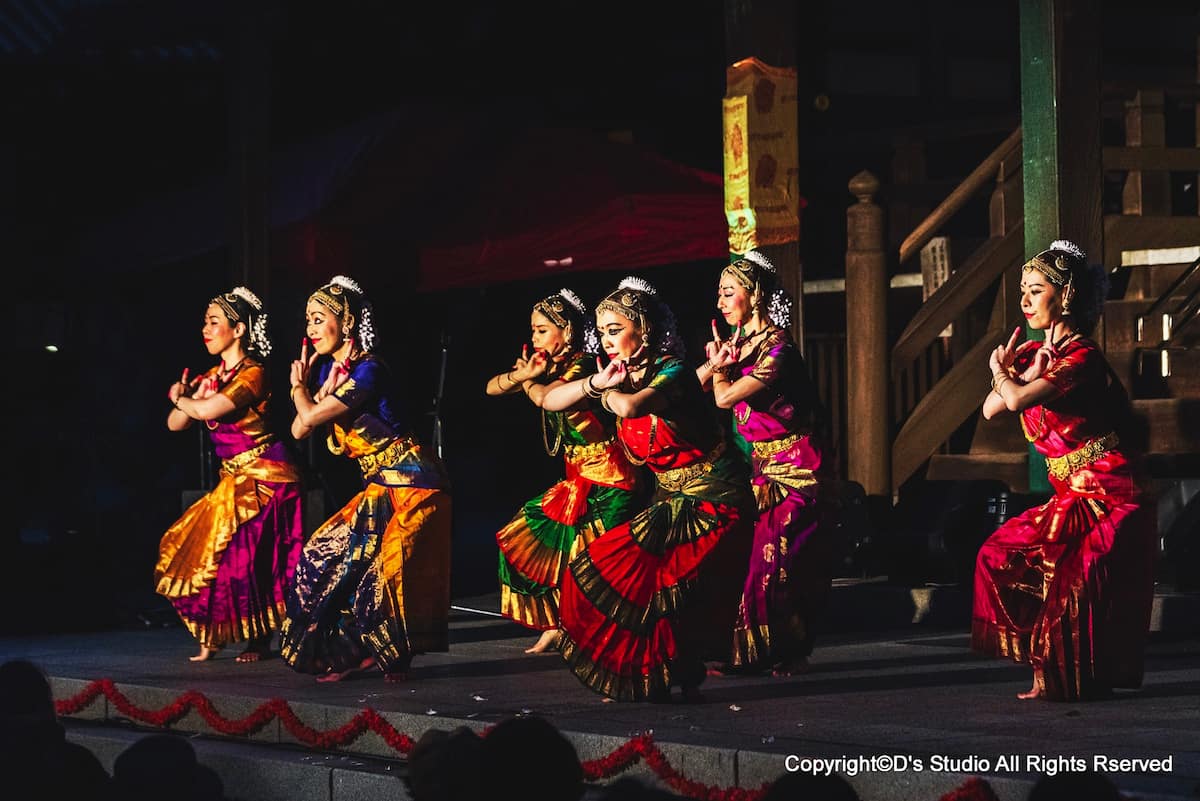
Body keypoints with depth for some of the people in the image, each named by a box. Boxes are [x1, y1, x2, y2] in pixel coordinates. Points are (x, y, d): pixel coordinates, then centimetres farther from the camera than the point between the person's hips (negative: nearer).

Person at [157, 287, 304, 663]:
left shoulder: (253, 374, -13)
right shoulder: (213, 375, 12)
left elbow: (208, 411, -25)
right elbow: (175, 424, 9)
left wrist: (181, 398, -4)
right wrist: (186, 395, -11)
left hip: (264, 477, -8)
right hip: (234, 479, 8)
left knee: (244, 557, -11)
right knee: (197, 549, 2)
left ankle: (260, 639, 1)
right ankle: (214, 636, 10)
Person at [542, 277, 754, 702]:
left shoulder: (672, 373, -17)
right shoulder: (624, 377, 6)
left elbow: (630, 406, -37)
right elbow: (550, 401, 4)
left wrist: (610, 393, -14)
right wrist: (597, 383, -13)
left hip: (713, 503, -8)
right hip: (672, 501, 8)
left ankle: (656, 681, -1)